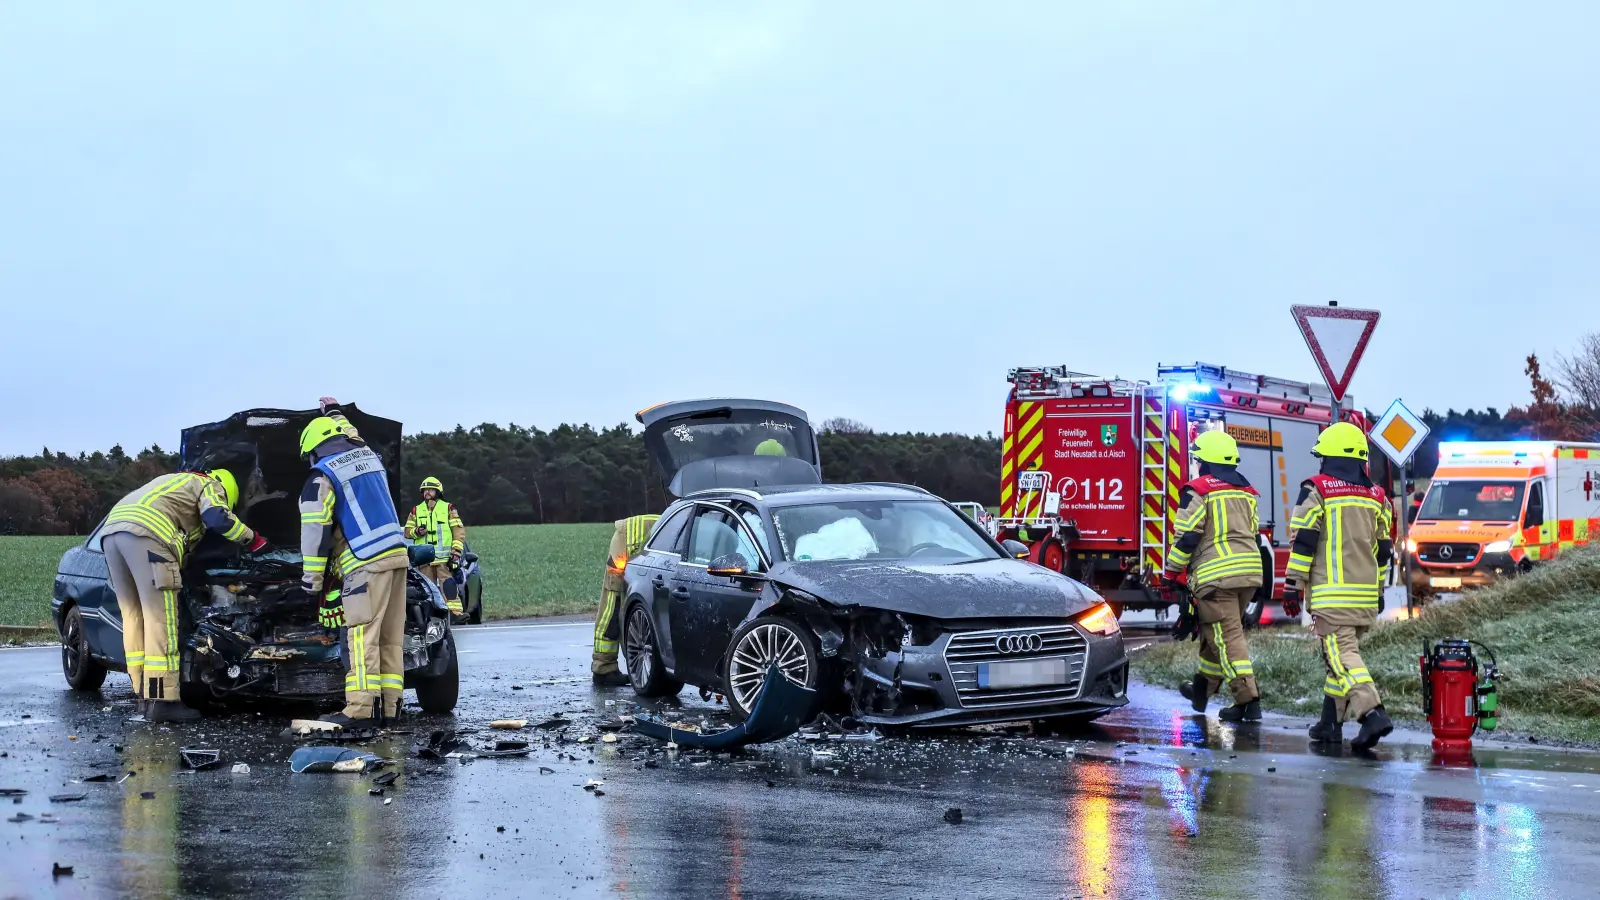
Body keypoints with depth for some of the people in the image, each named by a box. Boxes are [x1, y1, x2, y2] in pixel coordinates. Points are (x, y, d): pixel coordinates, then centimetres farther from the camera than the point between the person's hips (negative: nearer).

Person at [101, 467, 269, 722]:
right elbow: (218, 519, -1)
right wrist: (253, 538, 12)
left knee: (135, 617, 14)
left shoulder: (176, 483, 41)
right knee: (160, 620, -8)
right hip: (145, 533, -9)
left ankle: (144, 696, 15)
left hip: (111, 530, 9)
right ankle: (161, 701, -11)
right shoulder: (210, 486, 18)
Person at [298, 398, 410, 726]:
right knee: (389, 637, 8)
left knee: (361, 636, -8)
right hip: (397, 553, 8)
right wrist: (334, 413, 63)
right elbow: (352, 438, 46)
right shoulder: (369, 455, 19)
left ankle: (360, 707, -13)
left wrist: (313, 578, -2)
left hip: (367, 563, -8)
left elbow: (315, 530, -7)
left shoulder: (322, 475, -4)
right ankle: (389, 705, 7)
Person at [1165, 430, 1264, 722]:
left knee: (1227, 636, -8)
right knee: (1214, 631, 21)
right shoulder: (1246, 492, 18)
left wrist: (1171, 571, -1)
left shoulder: (1198, 490, -5)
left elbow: (1187, 537, -9)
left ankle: (1247, 700, -16)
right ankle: (1202, 689, 34)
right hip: (1249, 572, 8)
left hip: (1215, 574, -8)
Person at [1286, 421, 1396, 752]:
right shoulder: (1377, 497, 14)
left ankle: (1372, 712, -30)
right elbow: (1384, 550, 18)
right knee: (1342, 652, 15)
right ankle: (1330, 723, 19)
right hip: (1366, 595, 6)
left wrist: (1293, 586, -3)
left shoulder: (1316, 491, -5)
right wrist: (1379, 590, 26)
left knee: (1342, 654, -12)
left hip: (1330, 593, -6)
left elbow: (1303, 542, -8)